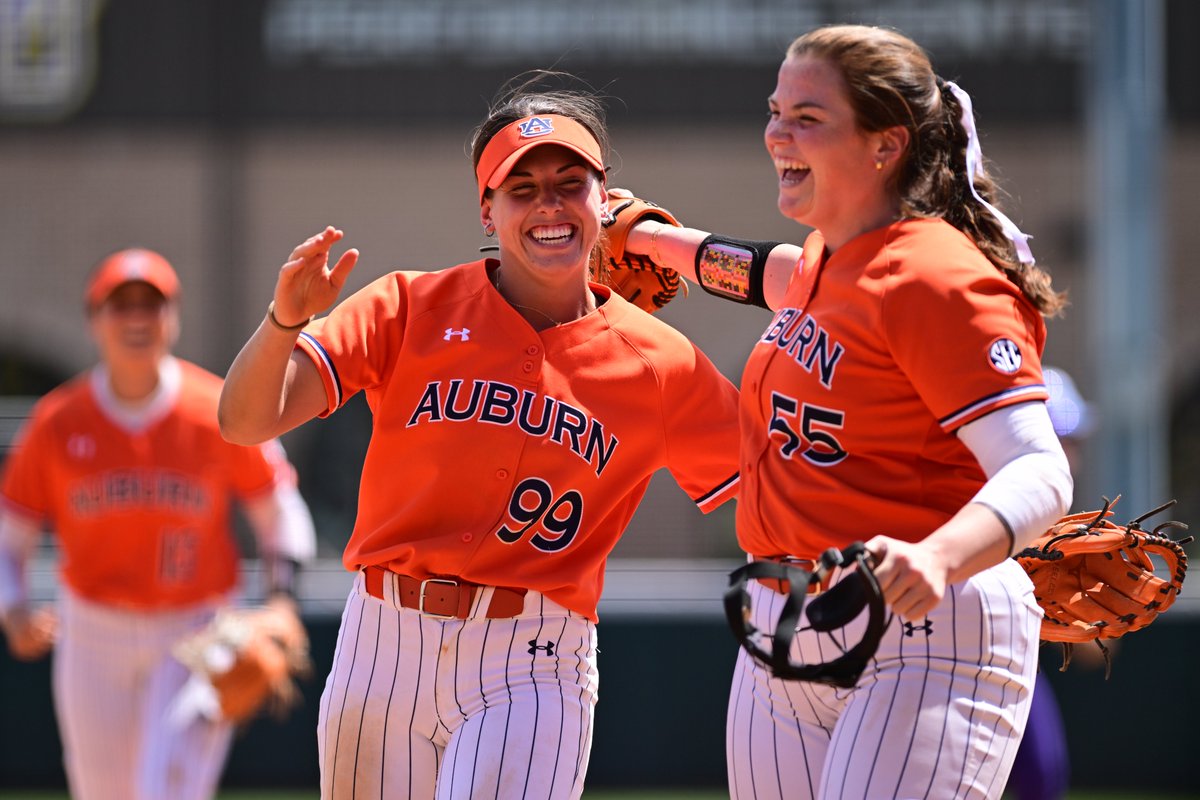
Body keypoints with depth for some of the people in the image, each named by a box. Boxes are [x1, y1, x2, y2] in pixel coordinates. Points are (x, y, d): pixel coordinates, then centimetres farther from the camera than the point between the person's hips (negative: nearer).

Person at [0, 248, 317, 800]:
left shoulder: (218, 415, -8)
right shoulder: (57, 423, -5)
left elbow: (279, 512, 1)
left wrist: (282, 598, -15)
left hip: (196, 634, -2)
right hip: (94, 639, 2)